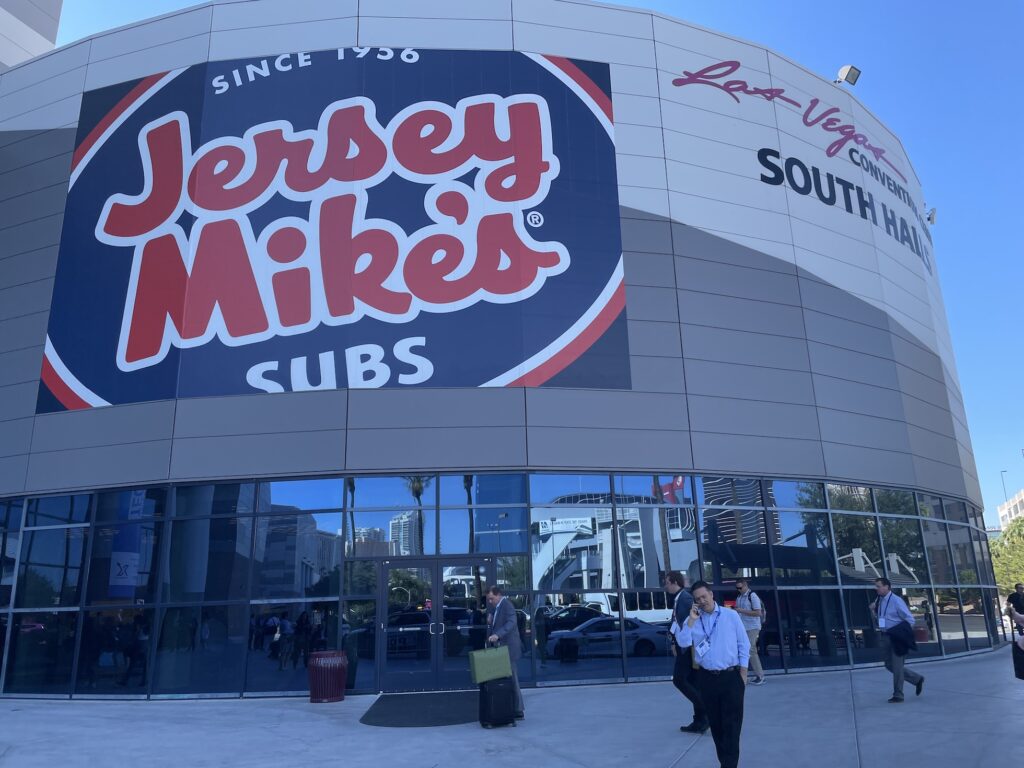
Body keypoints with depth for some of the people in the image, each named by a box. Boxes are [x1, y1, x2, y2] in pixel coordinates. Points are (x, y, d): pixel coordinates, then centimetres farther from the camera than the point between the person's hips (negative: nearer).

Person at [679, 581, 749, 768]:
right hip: (706, 678, 2)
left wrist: (743, 672, -2)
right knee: (715, 723, 11)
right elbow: (683, 644, -9)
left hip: (731, 677, -2)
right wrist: (691, 621, -15)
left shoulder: (731, 615, -1)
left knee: (731, 724, -2)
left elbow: (744, 644, 3)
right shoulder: (692, 620, 4)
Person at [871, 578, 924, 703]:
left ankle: (898, 696, 11)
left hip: (897, 638, -8)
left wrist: (904, 635, -10)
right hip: (885, 636, 8)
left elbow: (910, 620, -11)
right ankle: (917, 679, 31)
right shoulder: (878, 601, 7)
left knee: (897, 667, -1)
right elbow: (878, 619, 17)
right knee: (889, 665, 13)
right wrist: (873, 610, -1)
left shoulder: (896, 601, -15)